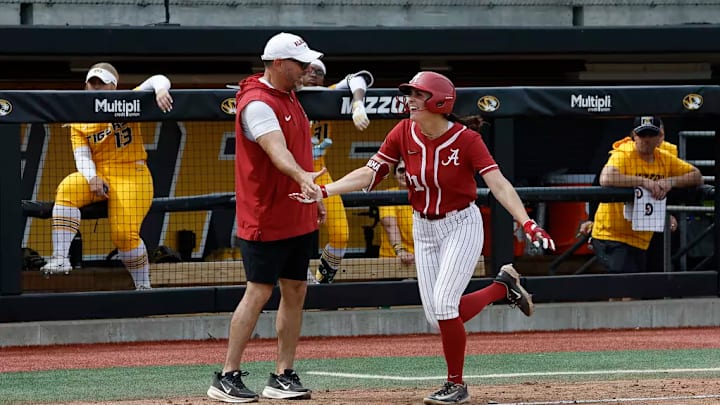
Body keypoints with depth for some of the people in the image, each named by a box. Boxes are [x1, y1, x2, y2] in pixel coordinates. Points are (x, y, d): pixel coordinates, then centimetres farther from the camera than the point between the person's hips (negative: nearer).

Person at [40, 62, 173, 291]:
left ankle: (143, 286, -1)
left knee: (124, 233, -21)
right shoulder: (79, 123, 10)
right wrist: (91, 178, -23)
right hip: (97, 176, 3)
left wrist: (161, 90, -35)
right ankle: (60, 258, -36)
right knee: (68, 189, -29)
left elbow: (156, 81, -9)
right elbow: (82, 155, -1)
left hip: (131, 176, -3)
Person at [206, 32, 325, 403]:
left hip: (297, 217, 9)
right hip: (265, 217, -9)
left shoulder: (289, 98, 13)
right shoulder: (257, 104, -18)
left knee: (295, 290, 8)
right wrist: (303, 177, -52)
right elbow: (277, 150, -35)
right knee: (259, 291, -8)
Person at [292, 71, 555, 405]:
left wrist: (527, 224, -37)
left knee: (443, 305, -19)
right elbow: (370, 173, -6)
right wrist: (324, 191, -19)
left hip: (461, 226, -5)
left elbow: (498, 183, -25)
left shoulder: (465, 139, -18)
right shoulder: (404, 133, -6)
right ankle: (503, 287, 28)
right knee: (437, 319, 3)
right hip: (424, 230, 5)